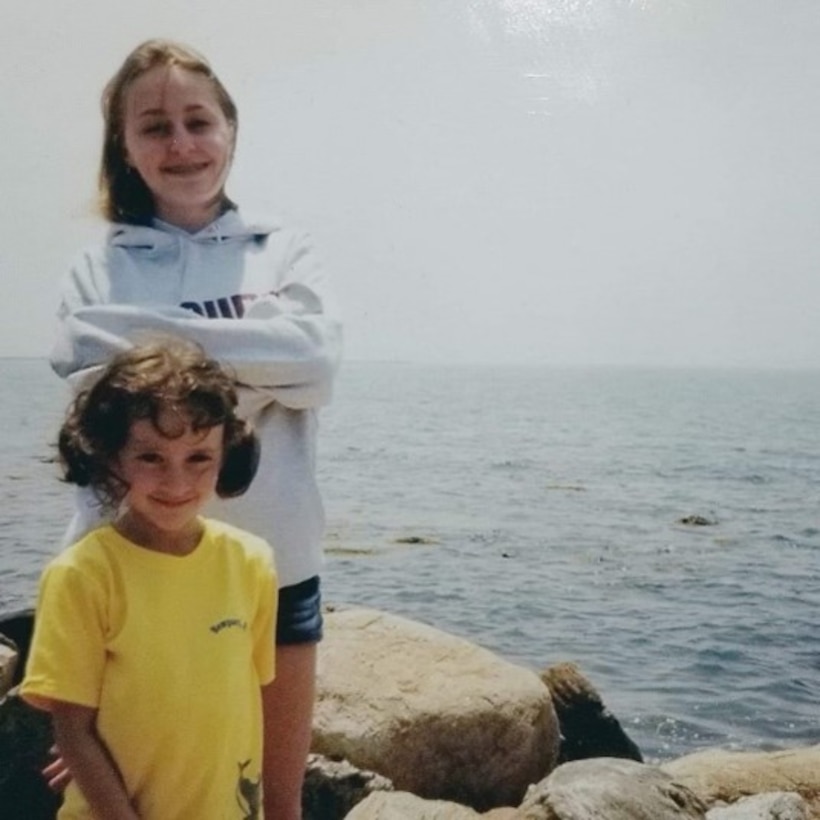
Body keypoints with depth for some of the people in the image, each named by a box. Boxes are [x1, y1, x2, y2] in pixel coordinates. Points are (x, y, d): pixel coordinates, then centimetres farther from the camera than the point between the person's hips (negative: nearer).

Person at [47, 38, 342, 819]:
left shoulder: (282, 251, 5)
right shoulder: (98, 269, 2)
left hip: (274, 560, 1)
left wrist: (162, 341, -12)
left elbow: (316, 363, -11)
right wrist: (252, 364, -14)